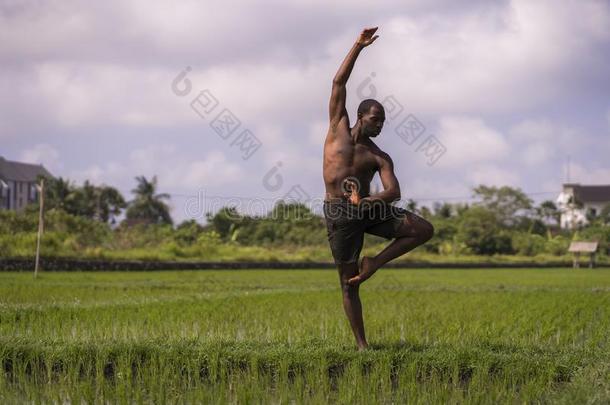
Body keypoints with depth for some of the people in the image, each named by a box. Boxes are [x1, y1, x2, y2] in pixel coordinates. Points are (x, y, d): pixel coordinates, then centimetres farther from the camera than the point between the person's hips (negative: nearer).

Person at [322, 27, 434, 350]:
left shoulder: (379, 157, 5)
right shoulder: (338, 127, 5)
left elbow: (394, 192, -9)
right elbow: (338, 84, 0)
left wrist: (371, 200, -31)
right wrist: (358, 46, -4)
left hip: (370, 209, 2)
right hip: (339, 213, -2)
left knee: (424, 230, -15)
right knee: (349, 284, -3)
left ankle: (374, 262, -2)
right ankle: (361, 344, 6)